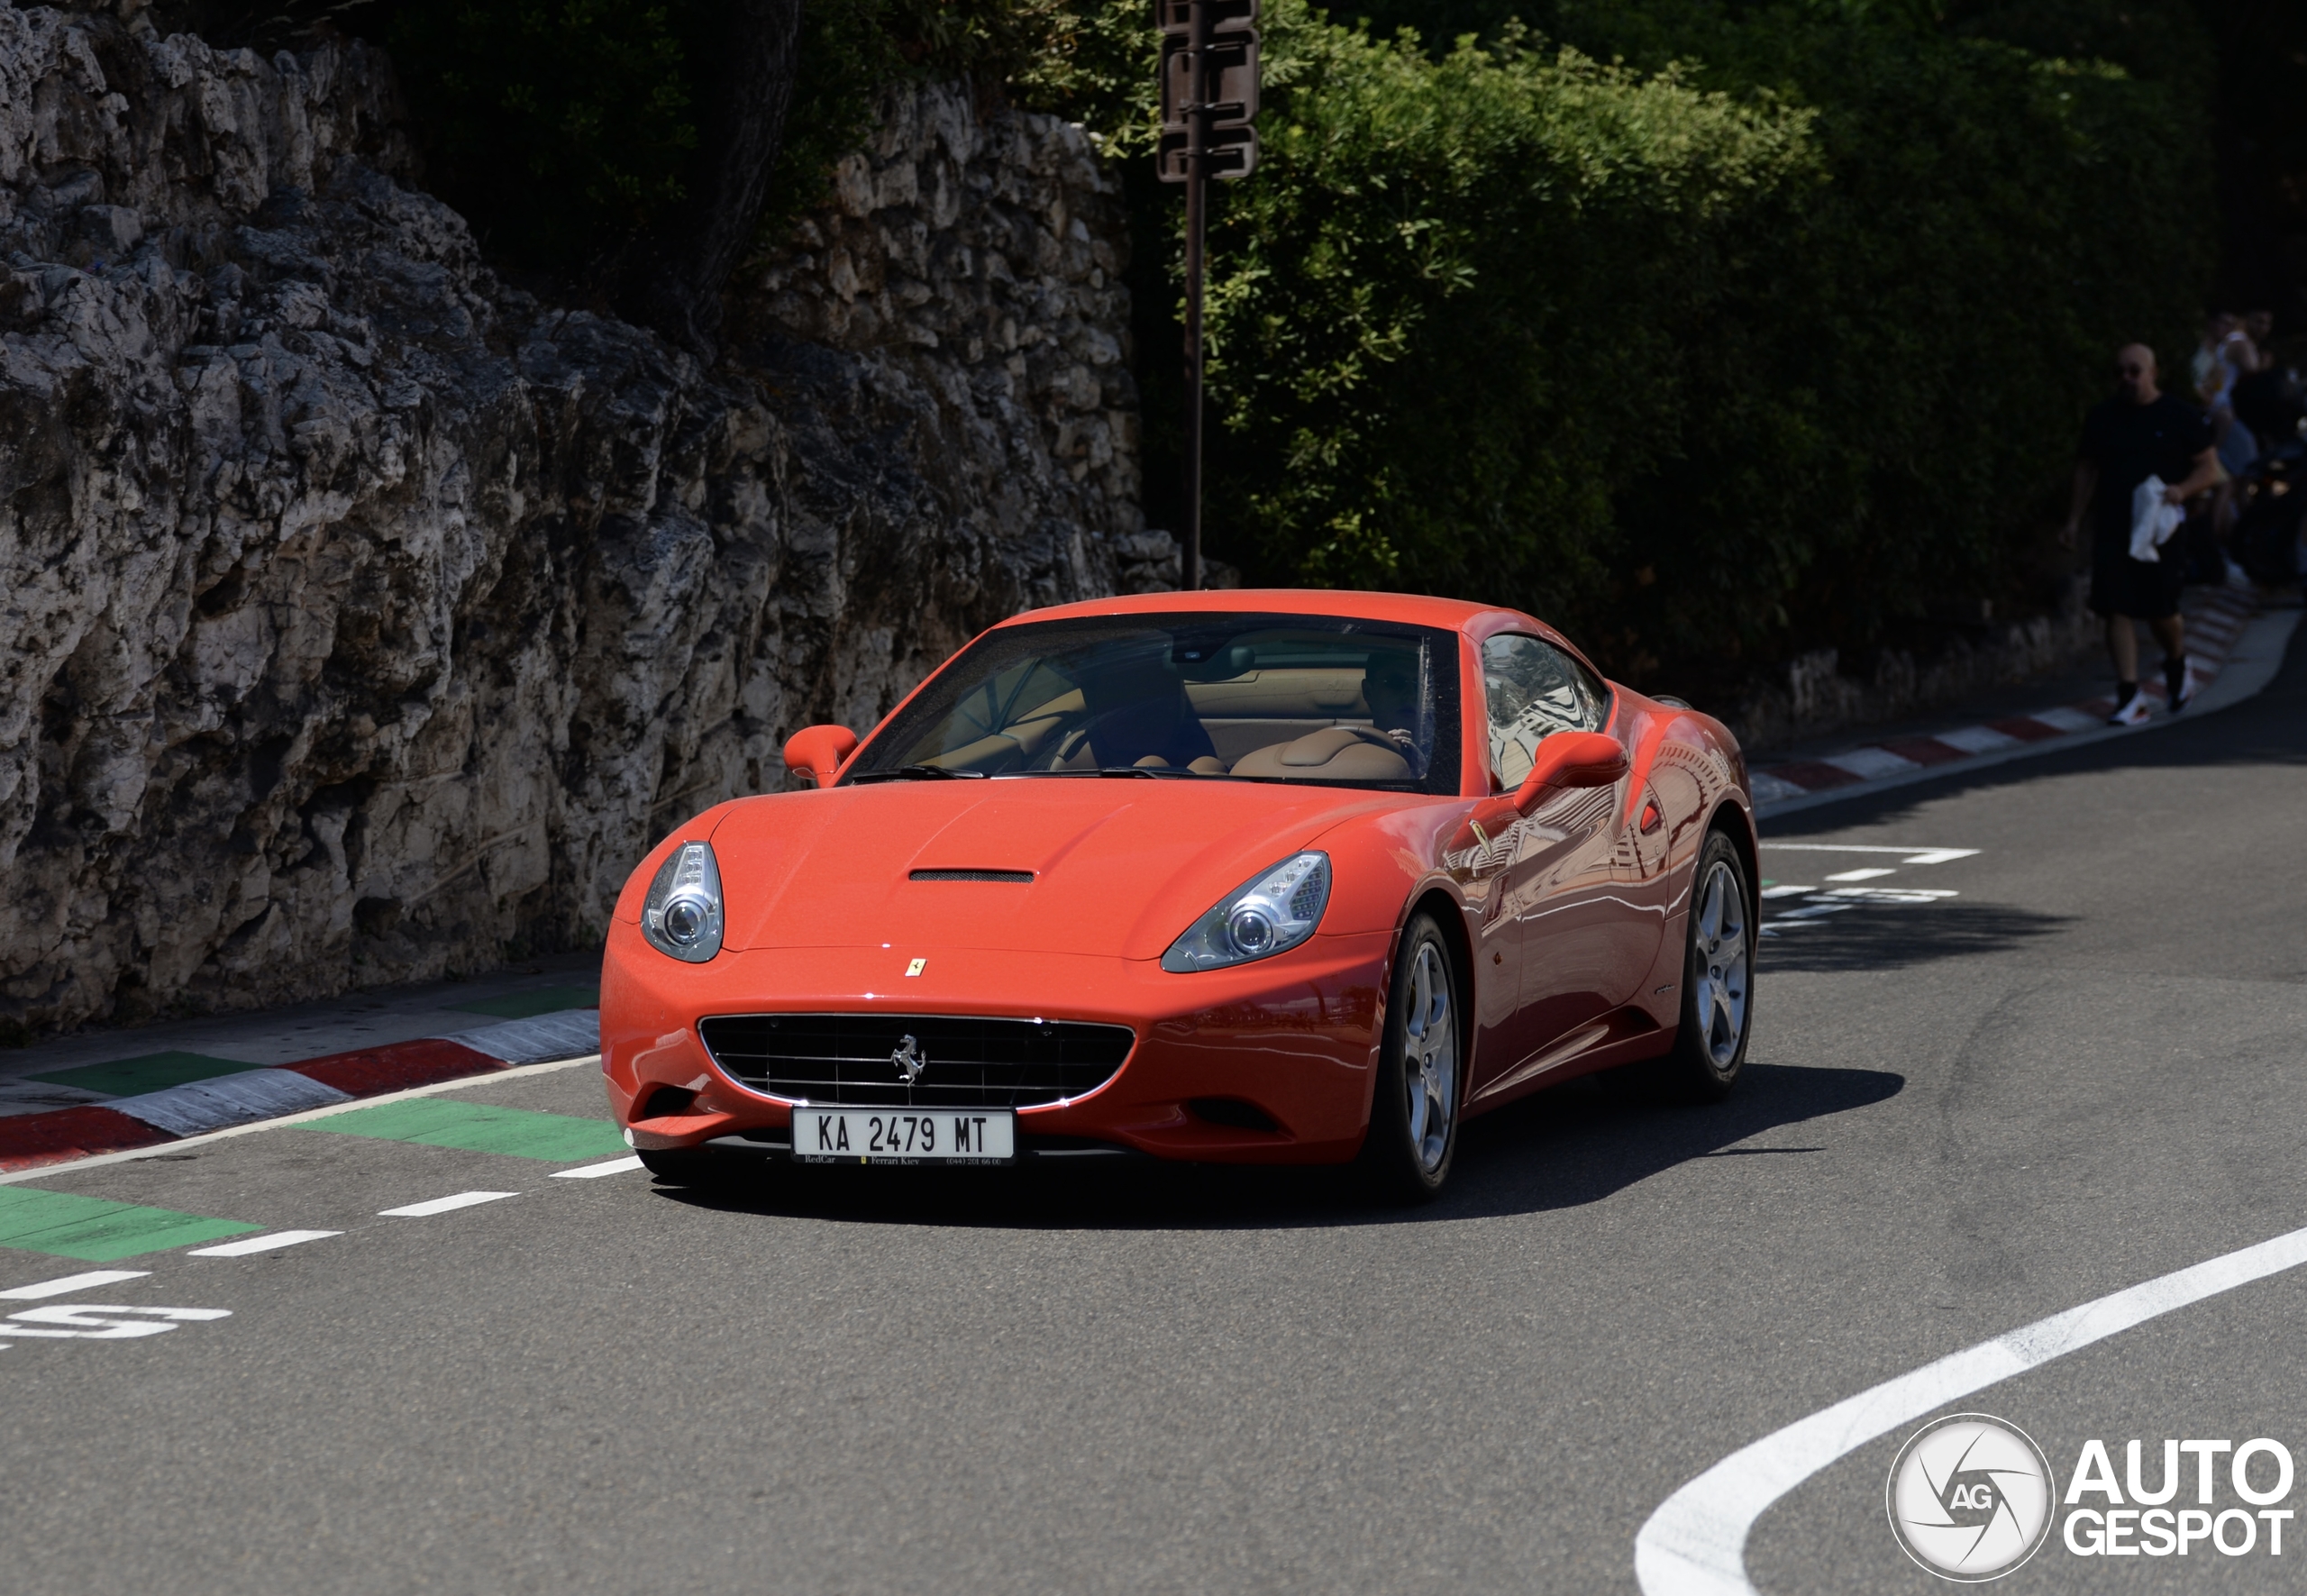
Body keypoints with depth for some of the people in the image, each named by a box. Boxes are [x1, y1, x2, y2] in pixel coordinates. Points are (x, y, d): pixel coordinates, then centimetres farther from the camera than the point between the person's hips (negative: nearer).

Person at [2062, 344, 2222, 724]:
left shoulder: (2180, 416, -1)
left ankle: (2177, 664, 33)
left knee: (2161, 613, 0)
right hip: (2112, 531, 3)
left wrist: (2182, 490, -20)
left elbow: (2210, 468, 0)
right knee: (2117, 611, -7)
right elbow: (2087, 468, 17)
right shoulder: (2102, 416, 10)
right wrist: (2075, 517, 9)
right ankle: (2130, 696, -6)